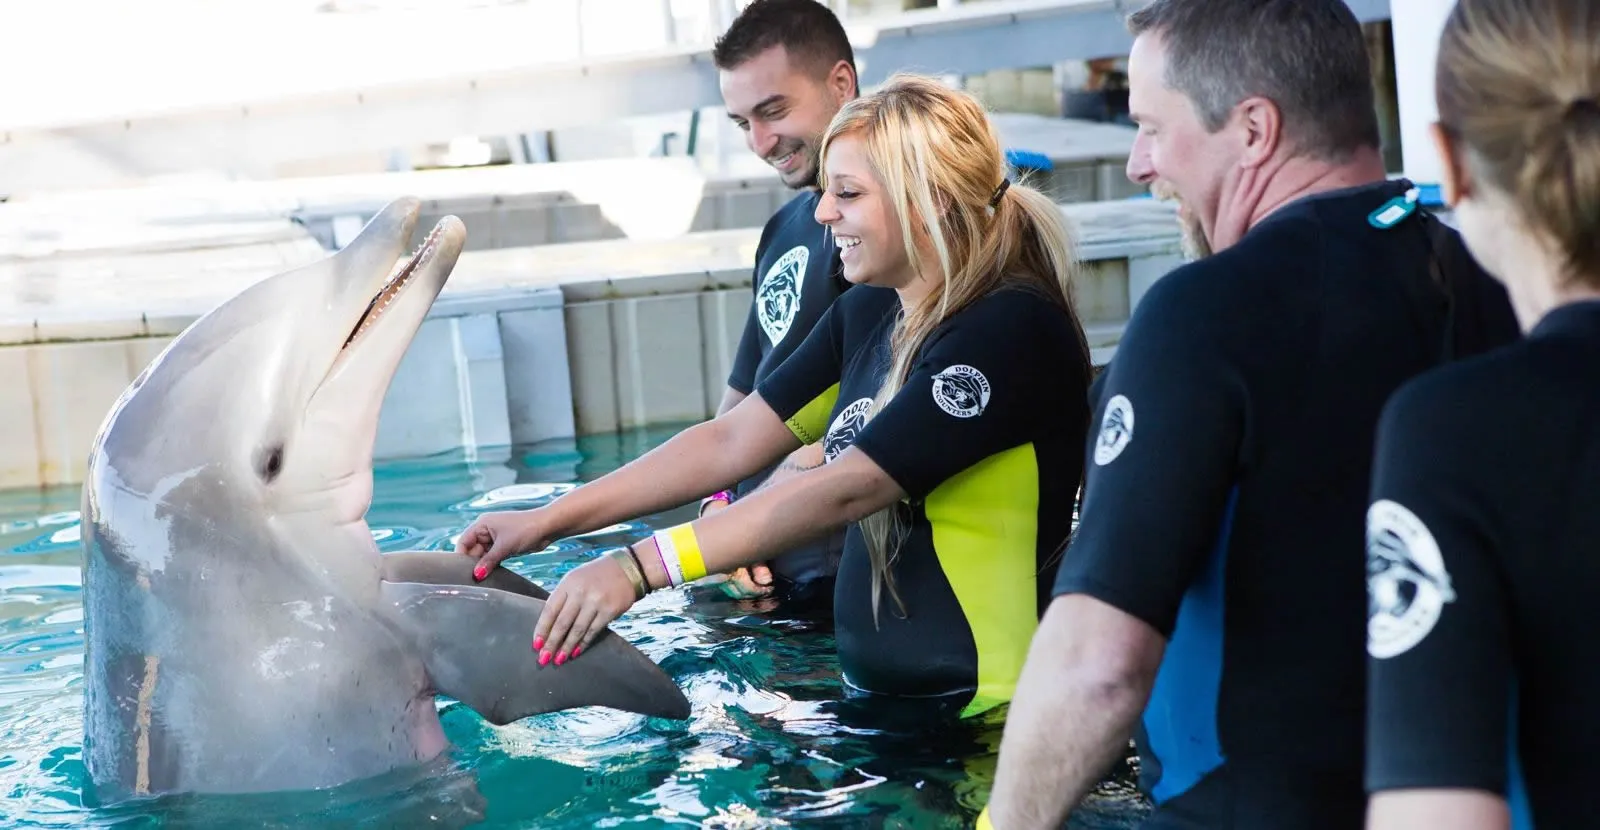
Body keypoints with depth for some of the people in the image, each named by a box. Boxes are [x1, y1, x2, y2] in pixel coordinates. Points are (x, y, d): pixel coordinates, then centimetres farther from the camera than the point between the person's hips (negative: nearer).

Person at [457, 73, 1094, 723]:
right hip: (873, 693, 7)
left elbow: (843, 491, -24)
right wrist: (550, 519, 1)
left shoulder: (1012, 329, -18)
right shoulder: (867, 312, 9)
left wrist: (639, 567, -27)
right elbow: (731, 443, 9)